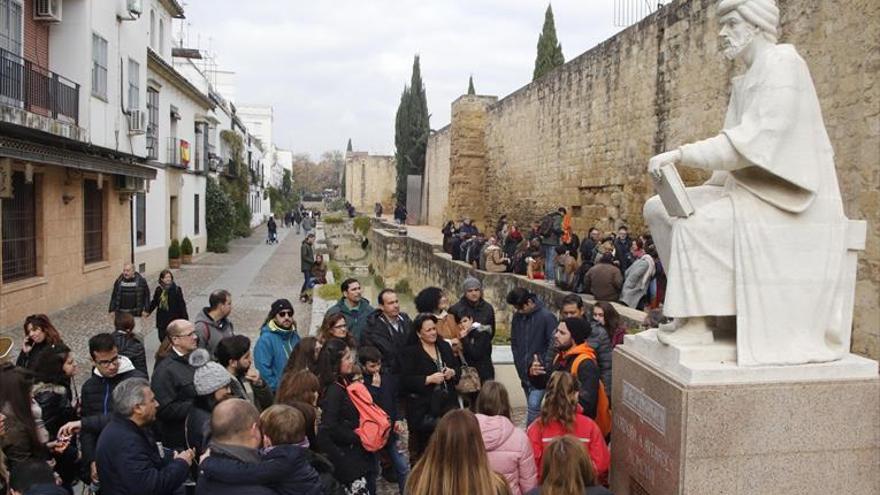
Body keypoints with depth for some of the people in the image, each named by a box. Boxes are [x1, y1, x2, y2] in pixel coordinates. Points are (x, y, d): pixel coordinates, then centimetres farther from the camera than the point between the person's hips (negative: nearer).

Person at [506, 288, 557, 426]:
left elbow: (554, 343, -13)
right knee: (532, 406, 14)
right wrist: (519, 365, 6)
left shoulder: (546, 317, -15)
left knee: (533, 404, -14)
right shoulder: (517, 317, 3)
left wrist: (541, 361, -12)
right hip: (524, 372, 6)